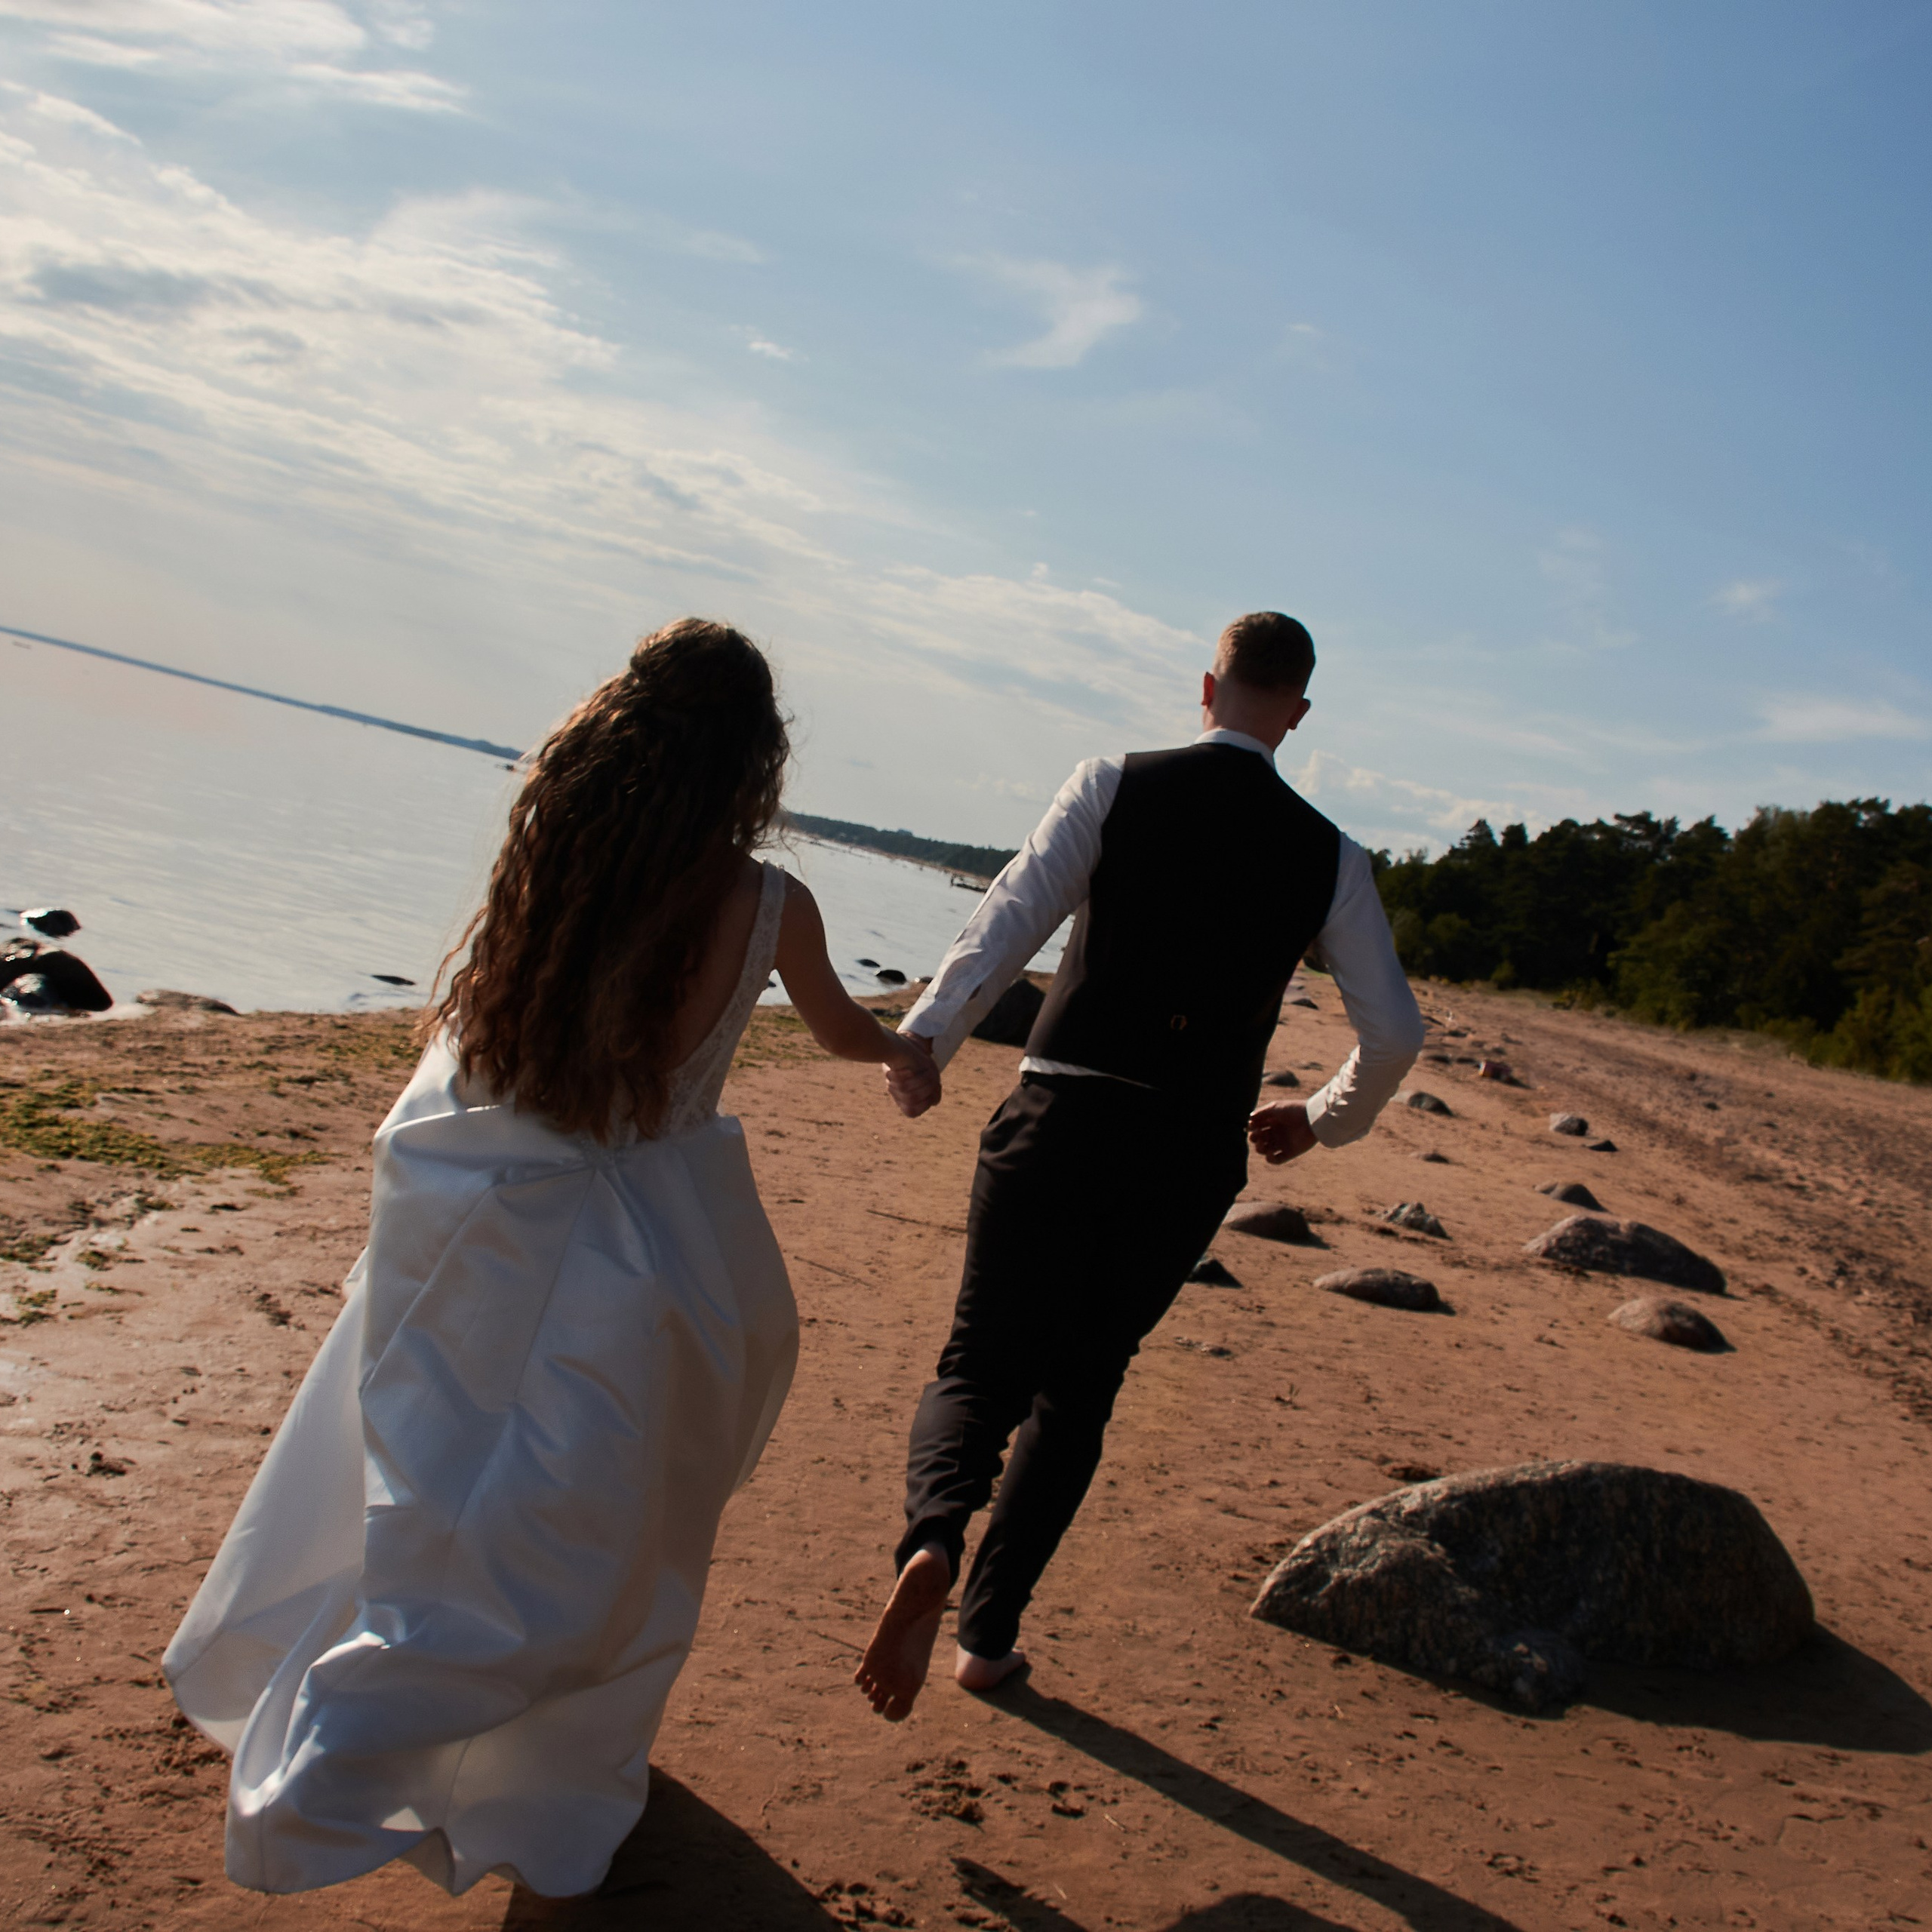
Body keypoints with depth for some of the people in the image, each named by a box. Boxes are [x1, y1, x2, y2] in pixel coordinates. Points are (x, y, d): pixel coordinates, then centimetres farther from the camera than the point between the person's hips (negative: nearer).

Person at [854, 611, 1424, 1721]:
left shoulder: (1118, 785, 1)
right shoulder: (1330, 857, 6)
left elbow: (1007, 923, -10)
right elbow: (1395, 1034, 6)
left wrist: (919, 1048, -7)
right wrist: (1325, 1121, 23)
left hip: (1061, 1118, -2)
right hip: (1193, 1154, 2)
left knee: (984, 1366, 9)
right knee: (1080, 1391, 18)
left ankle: (934, 1544, -21)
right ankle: (989, 1635, 24)